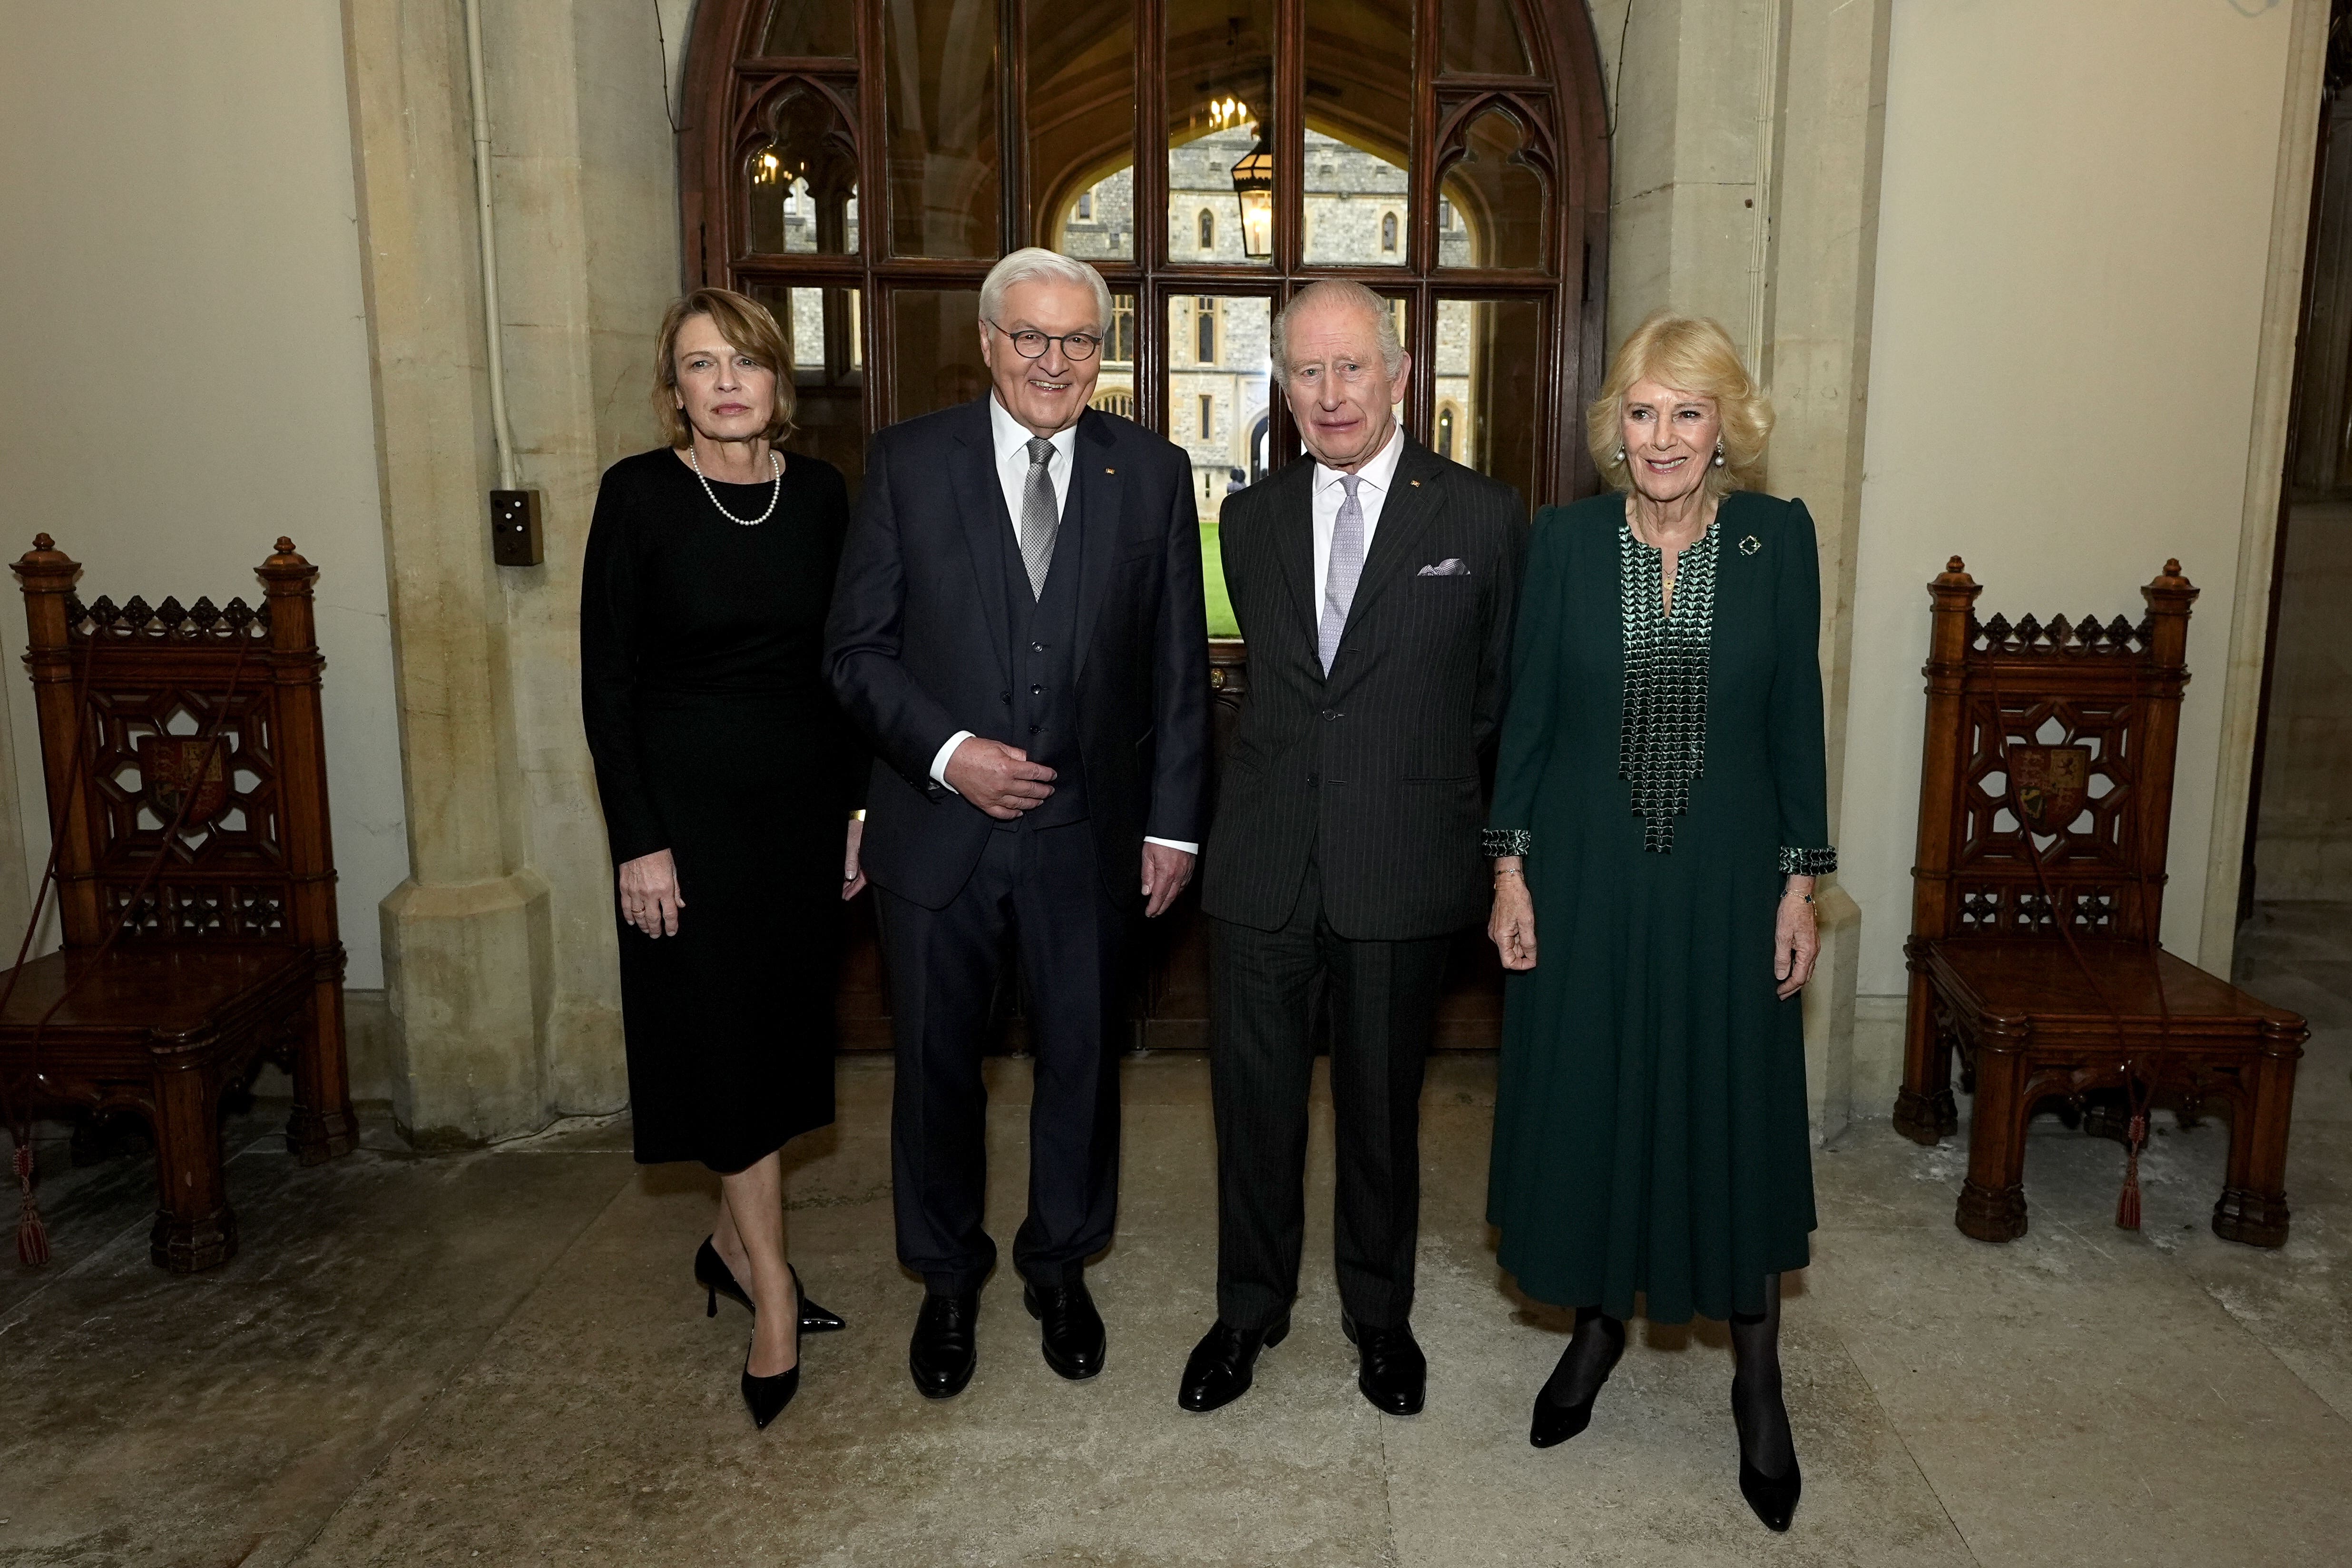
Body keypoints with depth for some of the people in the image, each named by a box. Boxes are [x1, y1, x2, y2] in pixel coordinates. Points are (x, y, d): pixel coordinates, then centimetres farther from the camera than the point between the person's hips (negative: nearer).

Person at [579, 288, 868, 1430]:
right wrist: (639, 843, -12)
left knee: (782, 1029, 12)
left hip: (804, 800, 4)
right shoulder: (639, 494, -8)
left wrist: (859, 806, 4)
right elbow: (606, 682, -8)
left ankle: (732, 1243, 32)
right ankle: (771, 1288, 14)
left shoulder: (820, 492, 3)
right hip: (689, 802, -4)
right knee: (723, 1043, 1)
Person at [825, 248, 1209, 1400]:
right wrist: (947, 752, -16)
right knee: (936, 1064, 13)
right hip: (936, 822, 0)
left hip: (1088, 830, 1)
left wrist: (1173, 821, -1)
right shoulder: (907, 462, -2)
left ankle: (1060, 1267, 37)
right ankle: (947, 1279, 36)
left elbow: (1179, 667, 2)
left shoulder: (1151, 474, 1)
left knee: (1081, 1058, 13)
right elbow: (858, 647, -3)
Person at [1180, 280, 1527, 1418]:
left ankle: (1380, 1314, 35)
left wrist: (1412, 762, 9)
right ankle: (1250, 1309, 33)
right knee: (1253, 1099, 11)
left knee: (1383, 1104, 13)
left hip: (1403, 866, -2)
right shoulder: (1251, 520, 7)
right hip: (1262, 860, 3)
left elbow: (1500, 690, 6)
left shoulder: (1483, 518, -3)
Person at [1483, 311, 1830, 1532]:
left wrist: (1801, 881, -1)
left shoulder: (1779, 538, -2)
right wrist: (1510, 863, -3)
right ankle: (1600, 1320, 34)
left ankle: (1757, 1376, 26)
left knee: (1735, 1111, 7)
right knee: (1585, 1100, 10)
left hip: (1725, 877, 0)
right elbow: (1527, 709, 0)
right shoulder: (1565, 538, -3)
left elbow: (1797, 718, 1)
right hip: (1585, 871, 1)